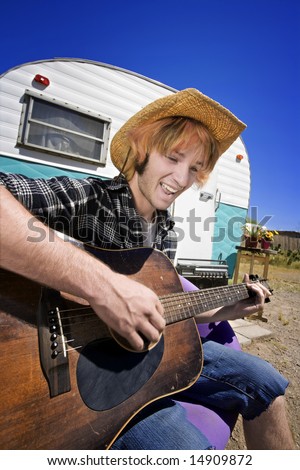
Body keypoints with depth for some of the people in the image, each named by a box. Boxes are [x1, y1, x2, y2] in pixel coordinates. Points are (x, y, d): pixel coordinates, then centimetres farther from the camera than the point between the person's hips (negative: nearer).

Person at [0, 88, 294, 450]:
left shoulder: (166, 230, 3)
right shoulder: (85, 197, -19)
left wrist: (226, 311, 8)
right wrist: (100, 283, -43)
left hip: (148, 347, 7)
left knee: (265, 382, 9)